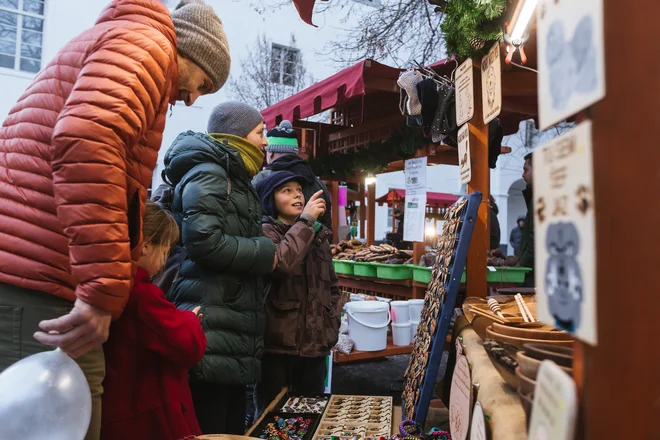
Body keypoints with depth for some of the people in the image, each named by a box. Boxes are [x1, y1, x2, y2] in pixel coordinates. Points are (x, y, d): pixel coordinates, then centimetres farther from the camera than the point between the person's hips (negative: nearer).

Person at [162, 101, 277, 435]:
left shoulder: (234, 180, 21)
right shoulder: (208, 173, -8)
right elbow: (204, 240, -22)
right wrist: (265, 253, -10)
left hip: (232, 329, 10)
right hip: (211, 332, -9)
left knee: (232, 427, 15)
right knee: (210, 429, -1)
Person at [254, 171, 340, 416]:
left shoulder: (319, 234, 12)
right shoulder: (265, 232, -5)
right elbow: (281, 263, -27)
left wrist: (332, 329, 12)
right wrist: (305, 220, -19)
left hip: (315, 343, 5)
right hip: (277, 342, -5)